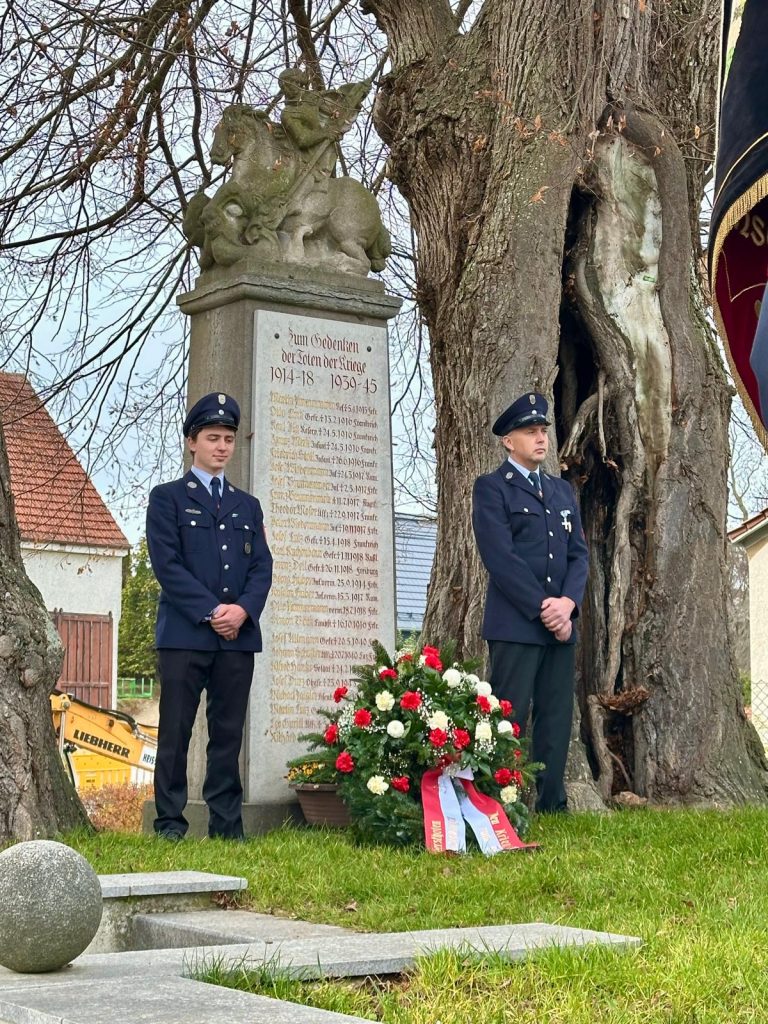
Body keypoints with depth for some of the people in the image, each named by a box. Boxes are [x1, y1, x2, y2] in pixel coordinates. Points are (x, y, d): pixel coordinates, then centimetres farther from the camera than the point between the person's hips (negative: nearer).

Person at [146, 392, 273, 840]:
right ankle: (170, 826, 0)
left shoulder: (248, 505, 20)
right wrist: (211, 611, -13)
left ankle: (227, 827, 6)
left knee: (229, 735, 3)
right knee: (175, 733, -3)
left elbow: (262, 566, 11)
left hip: (239, 635, 4)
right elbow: (167, 563, -5)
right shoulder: (168, 497, 7)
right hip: (184, 633, -4)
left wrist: (243, 609, -9)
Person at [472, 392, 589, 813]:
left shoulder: (562, 490, 20)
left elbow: (579, 554, 13)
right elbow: (500, 557, -11)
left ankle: (552, 805, 9)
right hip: (515, 624, -6)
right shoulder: (491, 488, 0)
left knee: (557, 719, 5)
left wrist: (567, 603, -5)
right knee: (508, 719, -8)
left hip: (560, 623, 6)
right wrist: (543, 607, -14)